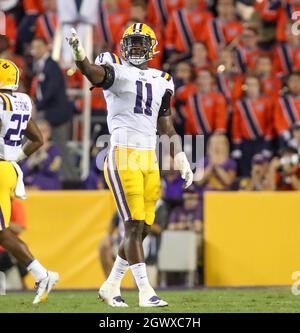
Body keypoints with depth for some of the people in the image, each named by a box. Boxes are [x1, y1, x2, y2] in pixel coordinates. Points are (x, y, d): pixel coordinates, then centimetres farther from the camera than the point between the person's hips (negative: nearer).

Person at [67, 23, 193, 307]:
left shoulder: (161, 82, 17)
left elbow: (166, 126, 24)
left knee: (143, 229, 7)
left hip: (150, 159, 7)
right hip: (123, 156, -7)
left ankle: (111, 286, 21)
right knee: (134, 227, -10)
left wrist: (180, 159, 17)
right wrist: (80, 57, -48)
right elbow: (96, 73, -26)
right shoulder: (117, 71, -2)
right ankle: (145, 292, -9)